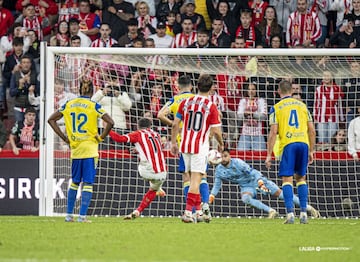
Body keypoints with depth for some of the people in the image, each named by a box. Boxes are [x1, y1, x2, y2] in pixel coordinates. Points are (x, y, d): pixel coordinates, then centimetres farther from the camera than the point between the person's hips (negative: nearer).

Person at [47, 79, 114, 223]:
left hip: (75, 149, 4)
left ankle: (69, 215, 17)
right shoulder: (94, 106, -5)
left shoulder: (68, 105, 6)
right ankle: (82, 216, -7)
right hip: (90, 148, -4)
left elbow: (51, 120, 10)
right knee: (87, 183, -1)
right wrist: (101, 137, -3)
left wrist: (64, 137, 9)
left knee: (74, 182, 16)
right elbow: (110, 122, -15)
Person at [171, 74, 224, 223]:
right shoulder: (211, 107, -8)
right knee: (196, 179, -5)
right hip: (200, 146, -4)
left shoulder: (185, 103, 3)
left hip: (185, 145, 4)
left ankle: (199, 211, 21)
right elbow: (216, 131, -9)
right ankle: (188, 212, -14)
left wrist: (173, 143, 13)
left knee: (193, 178, 16)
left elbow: (175, 124, 4)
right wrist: (221, 144, 10)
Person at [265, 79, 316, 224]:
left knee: (287, 179, -1)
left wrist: (269, 155, -1)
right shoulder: (302, 105, 15)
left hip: (288, 144, -3)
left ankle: (290, 213, -13)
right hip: (303, 143, 3)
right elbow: (312, 130, 13)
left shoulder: (276, 108, 4)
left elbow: (273, 132, -3)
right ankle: (303, 212, 8)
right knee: (301, 178, 14)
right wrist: (311, 151, 20)